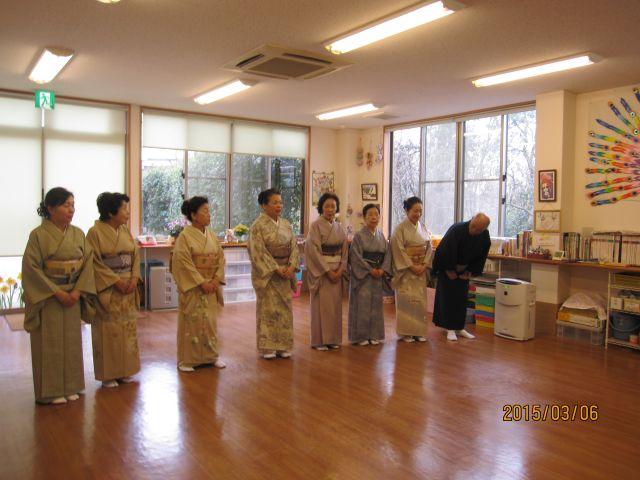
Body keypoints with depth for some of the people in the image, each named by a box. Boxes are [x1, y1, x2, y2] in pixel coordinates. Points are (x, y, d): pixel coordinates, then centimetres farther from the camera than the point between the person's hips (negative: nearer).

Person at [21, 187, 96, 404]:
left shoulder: (78, 234, 4)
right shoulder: (38, 235, -9)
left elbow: (88, 262, 2)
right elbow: (31, 267, -13)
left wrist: (77, 291, -10)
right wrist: (57, 292, -16)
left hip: (72, 297, 4)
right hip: (47, 297, -4)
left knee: (71, 341, 11)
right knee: (50, 343, 3)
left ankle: (70, 386, 24)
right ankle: (51, 390, 16)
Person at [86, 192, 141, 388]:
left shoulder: (125, 231, 9)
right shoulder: (95, 232, -10)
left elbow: (136, 255, 8)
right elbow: (96, 263, -14)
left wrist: (134, 278, -6)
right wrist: (116, 281, -17)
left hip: (128, 289, 6)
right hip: (107, 289, -6)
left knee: (128, 328, 10)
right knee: (109, 331, 1)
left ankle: (124, 370, 22)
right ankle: (108, 374, 12)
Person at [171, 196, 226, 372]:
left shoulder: (211, 235, 7)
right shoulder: (185, 236, -11)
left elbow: (221, 258, 7)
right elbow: (184, 263, -15)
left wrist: (216, 279, -7)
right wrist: (201, 282, -17)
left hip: (211, 285, 5)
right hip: (192, 286, -5)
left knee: (210, 320, 11)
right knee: (191, 321, 1)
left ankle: (211, 355, 23)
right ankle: (187, 359, 13)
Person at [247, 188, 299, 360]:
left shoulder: (286, 224, 9)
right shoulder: (258, 226, -9)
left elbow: (294, 246, 5)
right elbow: (259, 252, -14)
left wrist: (291, 266, -10)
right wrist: (276, 269, -18)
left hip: (285, 272, 6)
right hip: (266, 272, -6)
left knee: (284, 307, 8)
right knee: (267, 308, 0)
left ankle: (282, 345, 18)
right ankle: (267, 347, 10)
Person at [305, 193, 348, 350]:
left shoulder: (339, 227, 9)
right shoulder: (316, 226, -8)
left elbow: (345, 249, 8)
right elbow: (314, 250, -13)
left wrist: (341, 269, -5)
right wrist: (327, 271, -15)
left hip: (337, 270, 6)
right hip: (320, 270, -5)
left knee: (335, 304, 8)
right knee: (321, 305, -1)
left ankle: (333, 339, 18)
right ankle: (319, 340, 8)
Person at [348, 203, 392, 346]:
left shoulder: (381, 236, 9)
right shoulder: (359, 236, -7)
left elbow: (387, 254, 7)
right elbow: (356, 256, -12)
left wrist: (382, 270, -8)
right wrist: (370, 270, -14)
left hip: (378, 275, 5)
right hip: (362, 275, -5)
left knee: (376, 304, 9)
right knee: (362, 304, -3)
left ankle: (374, 335, 19)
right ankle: (361, 336, 7)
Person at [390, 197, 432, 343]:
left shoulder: (423, 228, 9)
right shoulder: (400, 228, -8)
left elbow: (429, 248, 8)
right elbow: (399, 250, -13)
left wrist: (424, 265, -5)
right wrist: (411, 266, -16)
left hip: (421, 270, 5)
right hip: (405, 270, -5)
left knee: (420, 300, 7)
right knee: (406, 300, -3)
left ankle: (419, 331, 16)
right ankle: (406, 332, 7)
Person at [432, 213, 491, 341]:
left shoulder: (485, 236, -14)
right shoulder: (457, 229, -29)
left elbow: (481, 257, 0)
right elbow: (445, 251, -24)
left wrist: (470, 272, -2)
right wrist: (449, 270, -16)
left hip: (463, 271, 5)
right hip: (447, 269, -4)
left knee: (462, 298, 8)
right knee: (448, 297, -3)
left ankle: (460, 328, 17)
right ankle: (450, 329, 3)